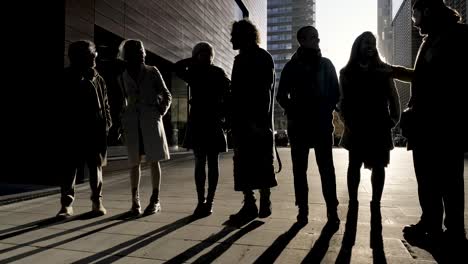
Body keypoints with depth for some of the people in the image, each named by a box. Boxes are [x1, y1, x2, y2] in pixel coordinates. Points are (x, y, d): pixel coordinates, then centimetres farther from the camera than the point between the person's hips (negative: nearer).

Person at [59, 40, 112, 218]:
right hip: (73, 130, -1)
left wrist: (107, 123, -4)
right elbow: (64, 104, 4)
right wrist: (63, 126, -4)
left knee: (96, 167, 7)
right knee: (69, 167, 0)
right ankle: (66, 204, 5)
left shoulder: (98, 79, 8)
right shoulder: (67, 78, 4)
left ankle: (97, 201, 16)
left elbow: (105, 104, 8)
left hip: (95, 130, 1)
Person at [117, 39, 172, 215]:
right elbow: (122, 100, 19)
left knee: (154, 161, -3)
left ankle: (155, 200, 3)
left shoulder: (152, 72, 5)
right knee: (135, 162, 3)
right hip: (132, 123, 2)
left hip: (151, 120, -2)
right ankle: (135, 200, 11)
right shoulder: (122, 76, 10)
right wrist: (123, 117, 7)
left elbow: (166, 95, 8)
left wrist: (161, 112, -4)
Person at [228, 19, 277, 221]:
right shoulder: (240, 59, 21)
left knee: (261, 164, 0)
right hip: (241, 121, 8)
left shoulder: (262, 57, -3)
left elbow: (264, 91, -14)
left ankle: (265, 201, 11)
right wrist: (232, 118, 13)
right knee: (242, 164, 5)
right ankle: (249, 204, 12)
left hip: (257, 121, -8)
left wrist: (260, 120, -22)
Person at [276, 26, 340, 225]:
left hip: (323, 123, 0)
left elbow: (335, 92, 11)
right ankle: (302, 209, 8)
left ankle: (332, 210, 2)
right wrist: (292, 111, -4)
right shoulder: (292, 65, 9)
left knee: (326, 167, -3)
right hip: (299, 124, 0)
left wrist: (328, 110, -3)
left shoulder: (326, 64, 11)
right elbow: (282, 95, 8)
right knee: (299, 168, 1)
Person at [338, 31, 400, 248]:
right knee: (354, 165, 0)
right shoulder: (347, 72, 8)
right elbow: (343, 100, 3)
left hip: (379, 126, 1)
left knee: (378, 166, 3)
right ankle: (353, 202, 8)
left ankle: (375, 204, 13)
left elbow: (393, 97, 8)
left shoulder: (383, 70, 10)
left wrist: (393, 119, -2)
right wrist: (347, 122, -6)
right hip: (357, 127, -1)